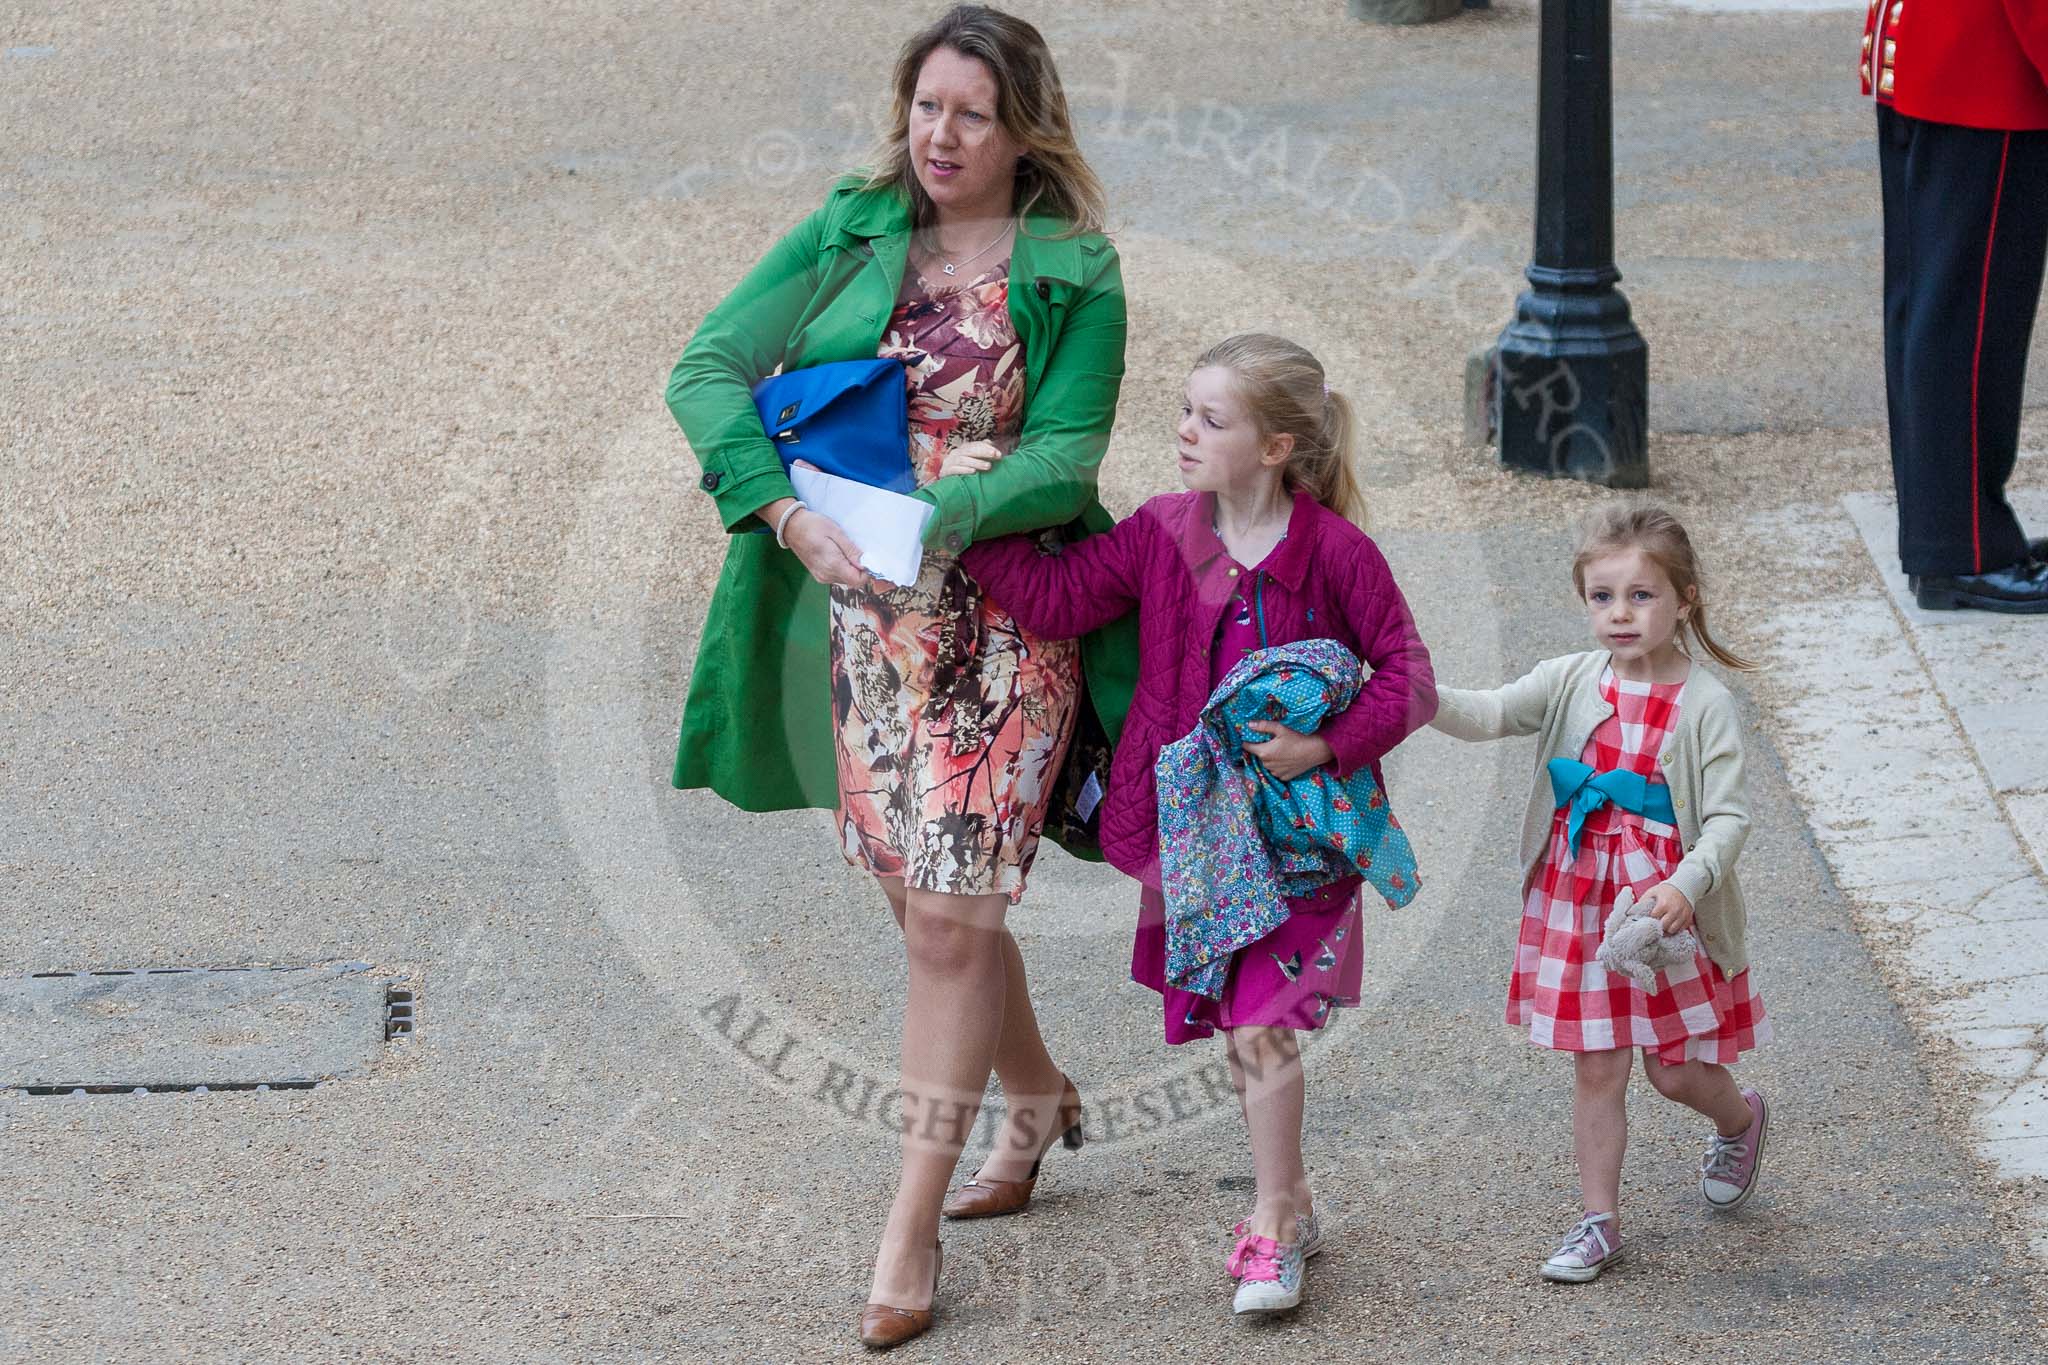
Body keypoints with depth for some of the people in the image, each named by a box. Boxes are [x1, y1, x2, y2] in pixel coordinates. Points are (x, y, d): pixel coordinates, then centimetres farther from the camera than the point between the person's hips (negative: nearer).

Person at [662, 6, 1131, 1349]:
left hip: (999, 624, -4)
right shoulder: (848, 234, 3)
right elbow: (710, 367, -5)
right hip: (862, 621, 4)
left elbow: (1066, 454, -12)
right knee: (929, 907, 15)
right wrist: (792, 514, -20)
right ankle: (1038, 1092, 43)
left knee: (949, 920, -6)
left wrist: (939, 511, -29)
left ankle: (913, 1230, 2)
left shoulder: (1073, 275, -4)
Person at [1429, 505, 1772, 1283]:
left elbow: (1728, 816, -14)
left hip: (1668, 905, -3)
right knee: (1596, 1068, 8)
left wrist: (1686, 885, -30)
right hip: (1577, 898, 3)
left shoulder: (1704, 704, -11)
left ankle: (1740, 1120, 43)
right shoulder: (1572, 683, -2)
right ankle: (1600, 1221, 18)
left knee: (1676, 1069, 9)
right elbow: (1488, 716, -14)